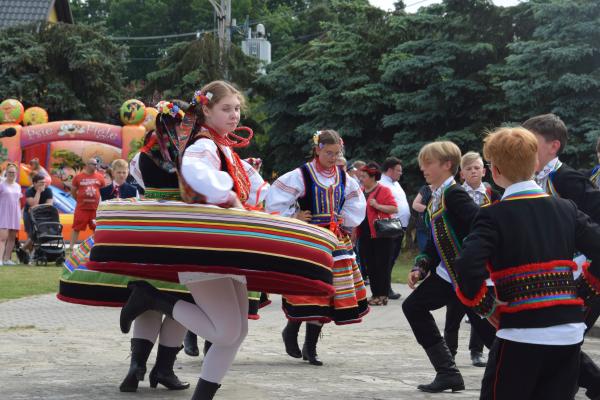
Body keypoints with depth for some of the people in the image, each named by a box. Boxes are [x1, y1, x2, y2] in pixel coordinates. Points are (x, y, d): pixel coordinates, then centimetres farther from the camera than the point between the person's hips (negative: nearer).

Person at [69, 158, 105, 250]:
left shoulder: (100, 177, 3)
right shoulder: (78, 177, -2)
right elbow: (73, 191, 8)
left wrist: (100, 201, 9)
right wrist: (79, 200, 7)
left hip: (96, 208, 2)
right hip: (81, 208, -2)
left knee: (97, 228, 8)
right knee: (77, 228, 1)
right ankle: (71, 246, 6)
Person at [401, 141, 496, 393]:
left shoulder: (454, 194, -18)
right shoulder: (435, 198, 11)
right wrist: (421, 267, 6)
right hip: (447, 273, 10)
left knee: (488, 330, -7)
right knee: (414, 306, 11)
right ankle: (447, 372, 13)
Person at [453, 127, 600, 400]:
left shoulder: (494, 216, -8)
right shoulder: (566, 209, 7)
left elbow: (468, 267, -21)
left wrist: (486, 306, -6)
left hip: (522, 332, -5)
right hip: (570, 332, 5)